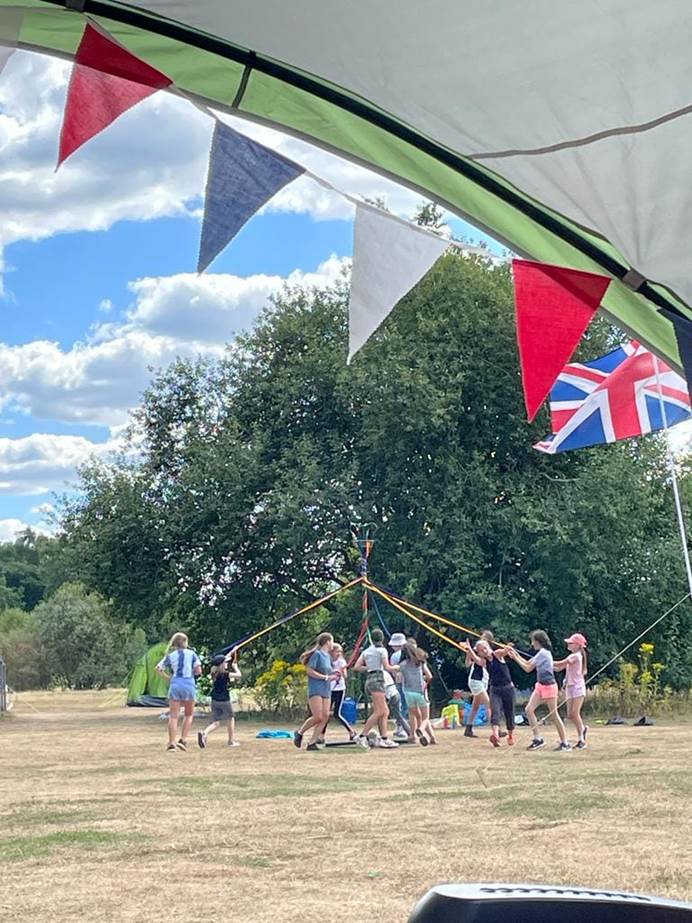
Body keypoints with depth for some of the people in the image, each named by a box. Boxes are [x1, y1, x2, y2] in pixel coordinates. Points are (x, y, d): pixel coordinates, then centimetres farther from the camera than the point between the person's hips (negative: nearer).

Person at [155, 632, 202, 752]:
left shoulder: (170, 656, 6)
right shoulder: (192, 653, 2)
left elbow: (158, 669, 3)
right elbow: (198, 671, -2)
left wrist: (168, 678, 10)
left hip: (175, 684, 1)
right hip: (189, 684, -1)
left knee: (173, 716, 4)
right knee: (189, 714, 15)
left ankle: (172, 743, -2)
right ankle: (183, 739, 4)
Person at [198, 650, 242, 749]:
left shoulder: (214, 672, 4)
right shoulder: (225, 674, -14)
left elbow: (223, 660, 20)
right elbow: (239, 675, -7)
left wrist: (232, 652, 28)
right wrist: (235, 666, 10)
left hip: (214, 700, 6)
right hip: (224, 700, -6)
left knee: (216, 722, 7)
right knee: (230, 719, 17)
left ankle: (204, 733, -21)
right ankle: (231, 740, 23)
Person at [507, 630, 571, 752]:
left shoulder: (543, 653, -16)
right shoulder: (542, 652, 13)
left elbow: (528, 668, -14)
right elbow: (528, 663, 19)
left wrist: (515, 658, -7)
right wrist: (515, 653, 14)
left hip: (549, 686, -9)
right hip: (540, 686, 9)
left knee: (554, 715, -3)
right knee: (529, 709, -1)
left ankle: (565, 743, 6)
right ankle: (537, 738, 2)